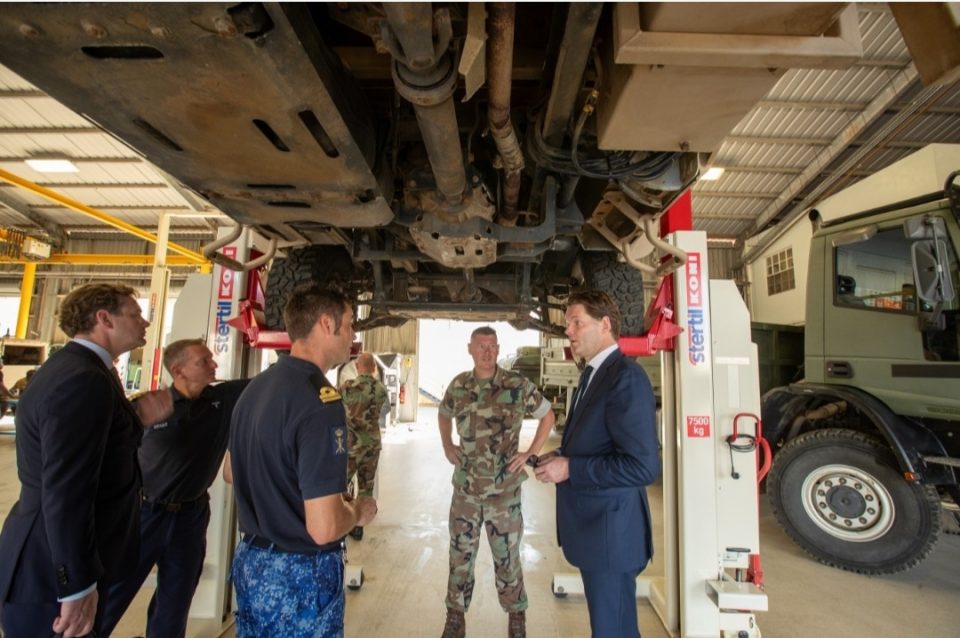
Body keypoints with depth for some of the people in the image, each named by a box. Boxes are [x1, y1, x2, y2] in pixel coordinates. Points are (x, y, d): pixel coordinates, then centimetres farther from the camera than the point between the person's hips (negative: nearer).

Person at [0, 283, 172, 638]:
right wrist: (77, 585, -24)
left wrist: (140, 421, -2)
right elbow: (65, 490, -29)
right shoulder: (83, 379, -25)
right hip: (56, 572, -10)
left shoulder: (73, 368, 7)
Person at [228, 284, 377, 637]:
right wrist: (359, 511, -9)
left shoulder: (255, 387, 0)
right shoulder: (320, 400, -27)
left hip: (250, 559, 8)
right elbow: (324, 527, -30)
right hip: (301, 573, -8)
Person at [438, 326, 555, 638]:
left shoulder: (518, 385, -10)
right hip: (465, 487, 3)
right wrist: (447, 447, 8)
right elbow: (443, 414, 20)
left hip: (505, 488, -2)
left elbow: (548, 416, 3)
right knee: (460, 553, 14)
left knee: (507, 555, 12)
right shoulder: (458, 385, -1)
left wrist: (529, 453, -3)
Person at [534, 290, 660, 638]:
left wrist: (570, 469, -22)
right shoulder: (593, 374, 9)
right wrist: (561, 458, 1)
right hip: (591, 527, 9)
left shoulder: (626, 378, -22)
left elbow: (643, 466, -27)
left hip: (610, 532, -9)